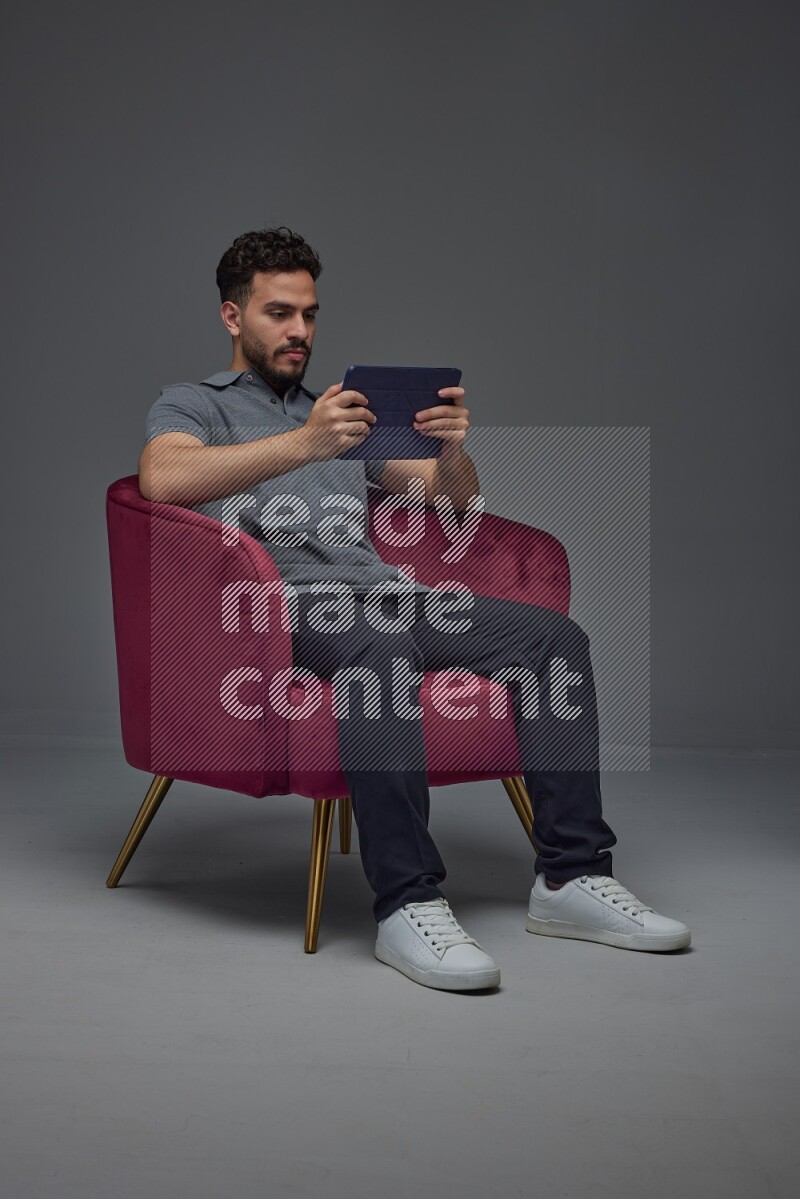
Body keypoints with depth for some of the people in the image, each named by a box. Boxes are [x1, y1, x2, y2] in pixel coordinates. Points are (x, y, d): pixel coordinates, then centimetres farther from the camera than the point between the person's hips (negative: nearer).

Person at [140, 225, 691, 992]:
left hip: (385, 590, 6)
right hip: (287, 601, -6)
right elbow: (162, 478, -12)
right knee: (382, 645, -40)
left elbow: (455, 500, 24)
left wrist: (453, 448, -2)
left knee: (553, 636, -17)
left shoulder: (348, 412, 32)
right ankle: (408, 905, -39)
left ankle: (571, 876, -17)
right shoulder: (191, 405, 14)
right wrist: (300, 445, -25)